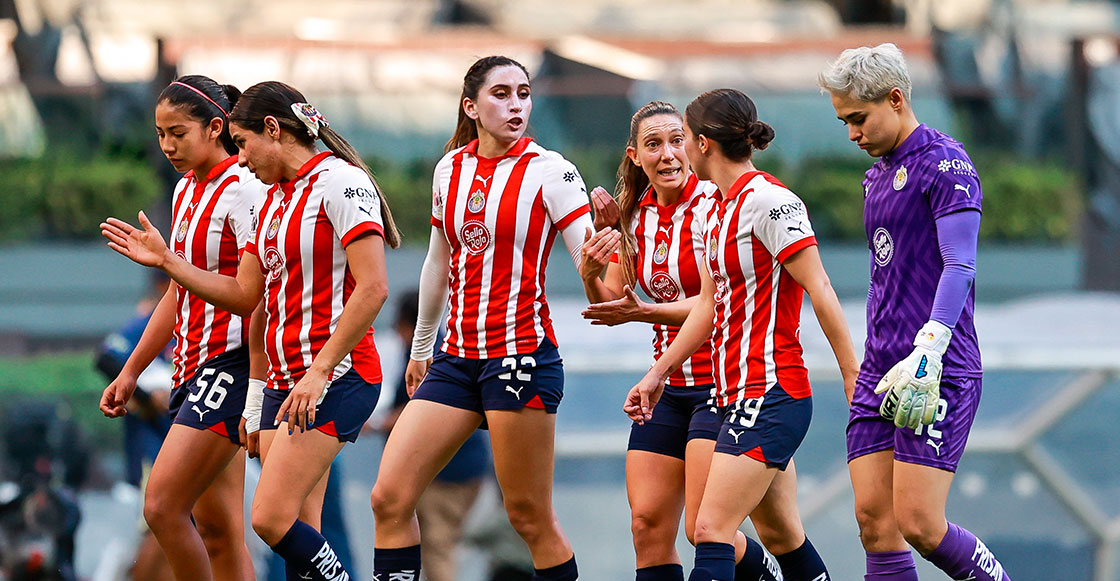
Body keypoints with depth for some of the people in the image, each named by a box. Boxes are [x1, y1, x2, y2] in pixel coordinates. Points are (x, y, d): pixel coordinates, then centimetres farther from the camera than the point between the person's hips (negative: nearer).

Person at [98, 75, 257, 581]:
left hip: (230, 365, -9)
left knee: (162, 506, -15)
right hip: (192, 366, 9)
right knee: (217, 530, 5)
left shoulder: (242, 192, -12)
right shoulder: (186, 191, 14)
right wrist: (130, 373, 24)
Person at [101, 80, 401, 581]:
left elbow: (372, 288, -19)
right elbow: (244, 295, 23)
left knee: (272, 517, -19)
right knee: (297, 533, 2)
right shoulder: (272, 200, 18)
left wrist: (319, 373, -22)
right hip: (284, 381, 9)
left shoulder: (340, 182, -11)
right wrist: (167, 261, 16)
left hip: (338, 377, -9)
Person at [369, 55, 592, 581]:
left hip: (522, 354, -5)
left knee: (529, 516, -3)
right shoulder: (449, 170, 9)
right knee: (389, 497, -4)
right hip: (458, 356, 5)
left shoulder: (549, 170, -6)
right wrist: (421, 348, 31)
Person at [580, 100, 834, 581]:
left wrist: (644, 312, -29)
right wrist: (591, 277, -10)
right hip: (669, 388, 7)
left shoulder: (714, 203, -13)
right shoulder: (635, 214, 8)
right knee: (648, 523, -2)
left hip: (726, 383, -7)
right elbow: (612, 304, 11)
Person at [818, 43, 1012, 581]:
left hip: (939, 374, -8)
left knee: (919, 525, -14)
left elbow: (959, 267, -16)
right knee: (873, 518, -2)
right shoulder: (877, 174, 19)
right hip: (881, 373, 8)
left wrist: (927, 353, -27)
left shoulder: (944, 164, -8)